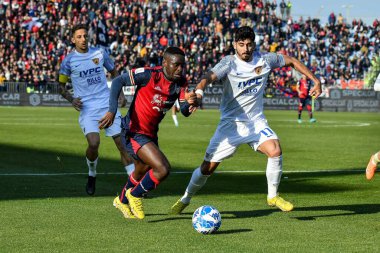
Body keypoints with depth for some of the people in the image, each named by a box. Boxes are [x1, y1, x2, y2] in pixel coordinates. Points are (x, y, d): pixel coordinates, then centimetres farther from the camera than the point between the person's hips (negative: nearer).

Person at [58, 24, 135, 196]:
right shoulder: (69, 60, 0)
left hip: (107, 105, 2)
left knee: (123, 143, -4)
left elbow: (113, 72, 21)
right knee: (93, 143, -22)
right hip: (87, 109, -2)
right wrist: (71, 99, -9)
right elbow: (61, 86, 9)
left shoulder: (100, 53, 6)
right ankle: (92, 175, 7)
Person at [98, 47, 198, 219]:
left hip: (150, 133, 8)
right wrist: (112, 111, -28)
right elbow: (118, 81, -19)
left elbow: (185, 112, -12)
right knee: (163, 169, -22)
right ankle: (135, 195, 4)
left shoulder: (180, 83, -4)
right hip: (134, 132, -8)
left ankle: (122, 200, 56)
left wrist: (190, 103, -36)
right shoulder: (149, 75, -21)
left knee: (142, 173, 28)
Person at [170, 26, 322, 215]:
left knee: (275, 151, -24)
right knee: (207, 168, -2)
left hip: (256, 121, 2)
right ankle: (185, 199, 24)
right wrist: (199, 92, -54)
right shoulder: (229, 63, -14)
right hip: (231, 123, -2)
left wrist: (315, 80, 7)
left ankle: (273, 196, -3)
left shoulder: (265, 60, -3)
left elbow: (292, 61, 12)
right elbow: (210, 76, -33)